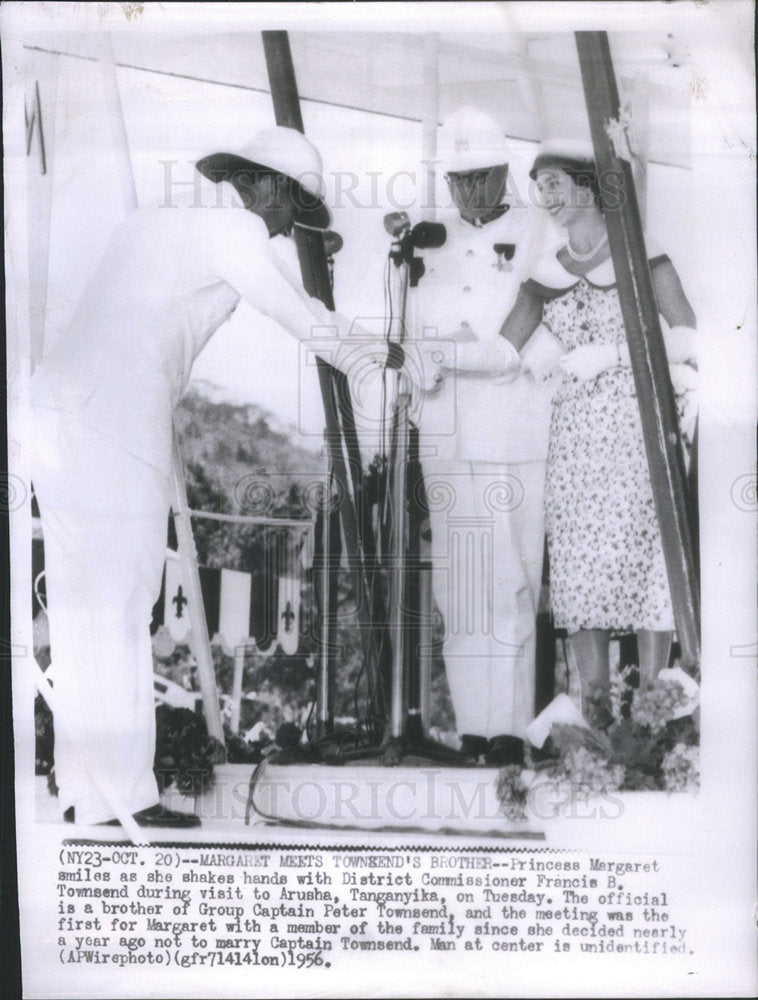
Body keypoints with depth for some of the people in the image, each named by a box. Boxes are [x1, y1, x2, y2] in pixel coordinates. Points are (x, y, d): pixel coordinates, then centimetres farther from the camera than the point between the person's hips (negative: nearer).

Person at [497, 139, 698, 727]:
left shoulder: (640, 255, 4)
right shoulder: (547, 271, 14)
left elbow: (688, 337, -2)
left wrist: (605, 355, -13)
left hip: (639, 428, -3)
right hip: (575, 433, 4)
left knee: (644, 559, -5)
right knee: (579, 563, 0)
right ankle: (594, 708, 9)